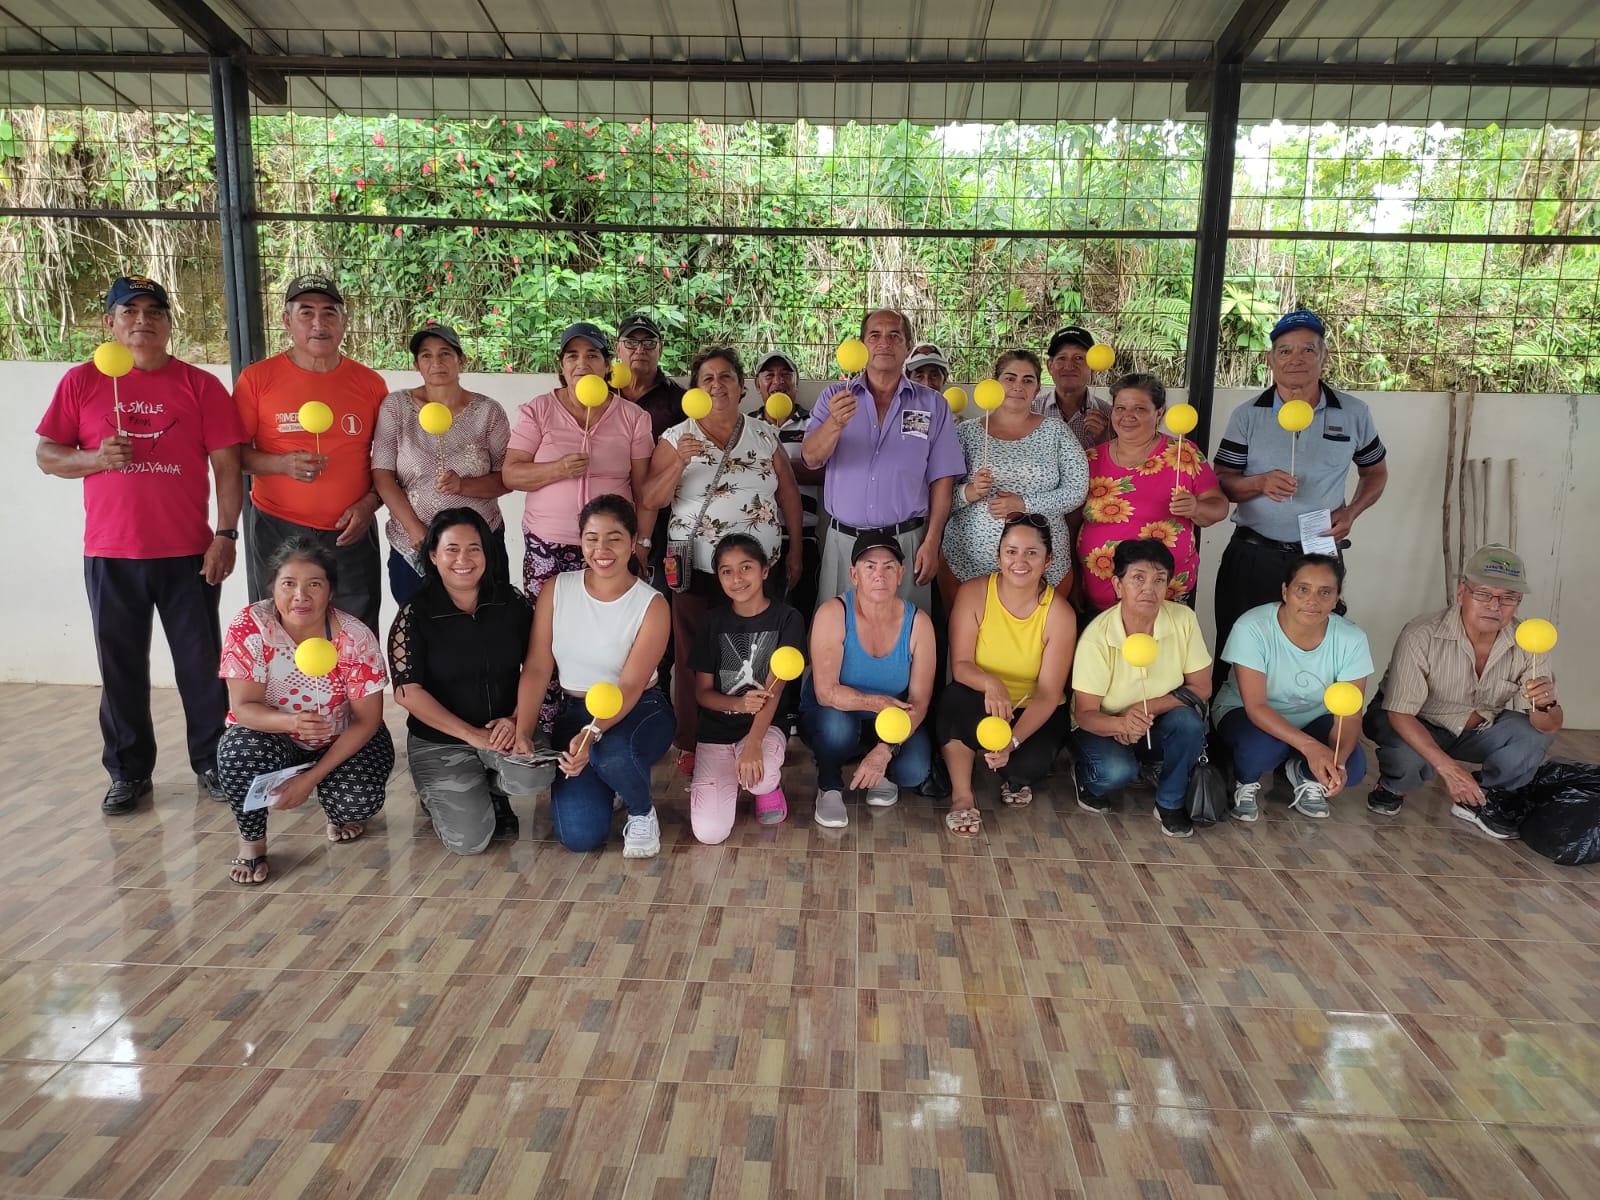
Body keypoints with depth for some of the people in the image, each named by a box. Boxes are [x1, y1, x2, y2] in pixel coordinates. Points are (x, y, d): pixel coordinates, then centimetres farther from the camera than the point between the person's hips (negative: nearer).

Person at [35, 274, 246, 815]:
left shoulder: (200, 385, 2)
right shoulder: (81, 382, 6)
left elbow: (227, 465, -1)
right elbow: (45, 455, 8)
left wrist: (226, 533, -8)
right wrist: (95, 457, -13)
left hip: (188, 553, -1)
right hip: (110, 556, 2)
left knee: (202, 664, 5)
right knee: (121, 669, 10)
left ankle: (212, 762, 20)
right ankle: (129, 773, 23)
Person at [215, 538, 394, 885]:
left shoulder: (355, 638, -21)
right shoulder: (250, 626, -20)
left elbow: (367, 720, -16)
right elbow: (243, 707, -21)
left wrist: (312, 776, -22)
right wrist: (291, 721, -44)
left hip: (343, 741, 0)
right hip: (273, 737, 1)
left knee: (358, 799, -27)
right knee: (239, 751, -32)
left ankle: (341, 812, 14)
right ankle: (251, 840, -4)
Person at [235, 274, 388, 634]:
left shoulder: (371, 383, 4)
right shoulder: (257, 378, 0)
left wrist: (370, 502, -4)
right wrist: (282, 464, -16)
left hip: (350, 533, 1)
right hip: (276, 532, -1)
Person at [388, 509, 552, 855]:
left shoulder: (511, 601, -1)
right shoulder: (415, 614, -9)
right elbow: (407, 692, -13)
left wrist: (517, 719, -16)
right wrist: (472, 735, -19)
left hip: (505, 731, 2)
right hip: (439, 741, -2)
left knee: (533, 776, -31)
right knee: (468, 839, -16)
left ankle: (493, 791, 8)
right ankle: (441, 794, 20)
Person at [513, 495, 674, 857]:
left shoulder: (652, 606, -13)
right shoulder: (557, 590, -5)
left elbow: (630, 687, -20)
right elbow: (536, 668, -6)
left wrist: (592, 734, -37)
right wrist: (522, 733, -18)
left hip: (638, 710, -2)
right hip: (574, 713, 2)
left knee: (612, 754, -40)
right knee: (579, 835, -15)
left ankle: (642, 813, -4)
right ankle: (599, 785, 23)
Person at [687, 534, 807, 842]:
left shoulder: (787, 619, -6)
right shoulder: (712, 623, 1)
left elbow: (774, 689, -15)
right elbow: (702, 691, 0)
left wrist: (753, 743, -30)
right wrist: (738, 704, -23)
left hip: (766, 726, -2)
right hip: (716, 731, 2)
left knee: (759, 776, -38)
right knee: (710, 832, -16)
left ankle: (769, 785, 2)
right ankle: (730, 779, 18)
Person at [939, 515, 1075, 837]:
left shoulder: (1059, 614, -16)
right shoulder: (973, 593, -14)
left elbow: (1048, 693, -18)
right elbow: (960, 665, -16)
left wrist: (1012, 741, -34)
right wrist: (990, 683, -41)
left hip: (1035, 713, 0)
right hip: (981, 706, 0)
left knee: (1030, 763, -31)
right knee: (956, 696, -34)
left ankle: (1014, 780, 10)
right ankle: (962, 797, -17)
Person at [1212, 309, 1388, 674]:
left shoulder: (1354, 414, 4)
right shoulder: (1247, 416, 0)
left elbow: (1376, 472, 16)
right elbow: (1221, 484, 0)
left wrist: (1352, 511, -2)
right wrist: (1260, 483, -20)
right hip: (1251, 557, -1)